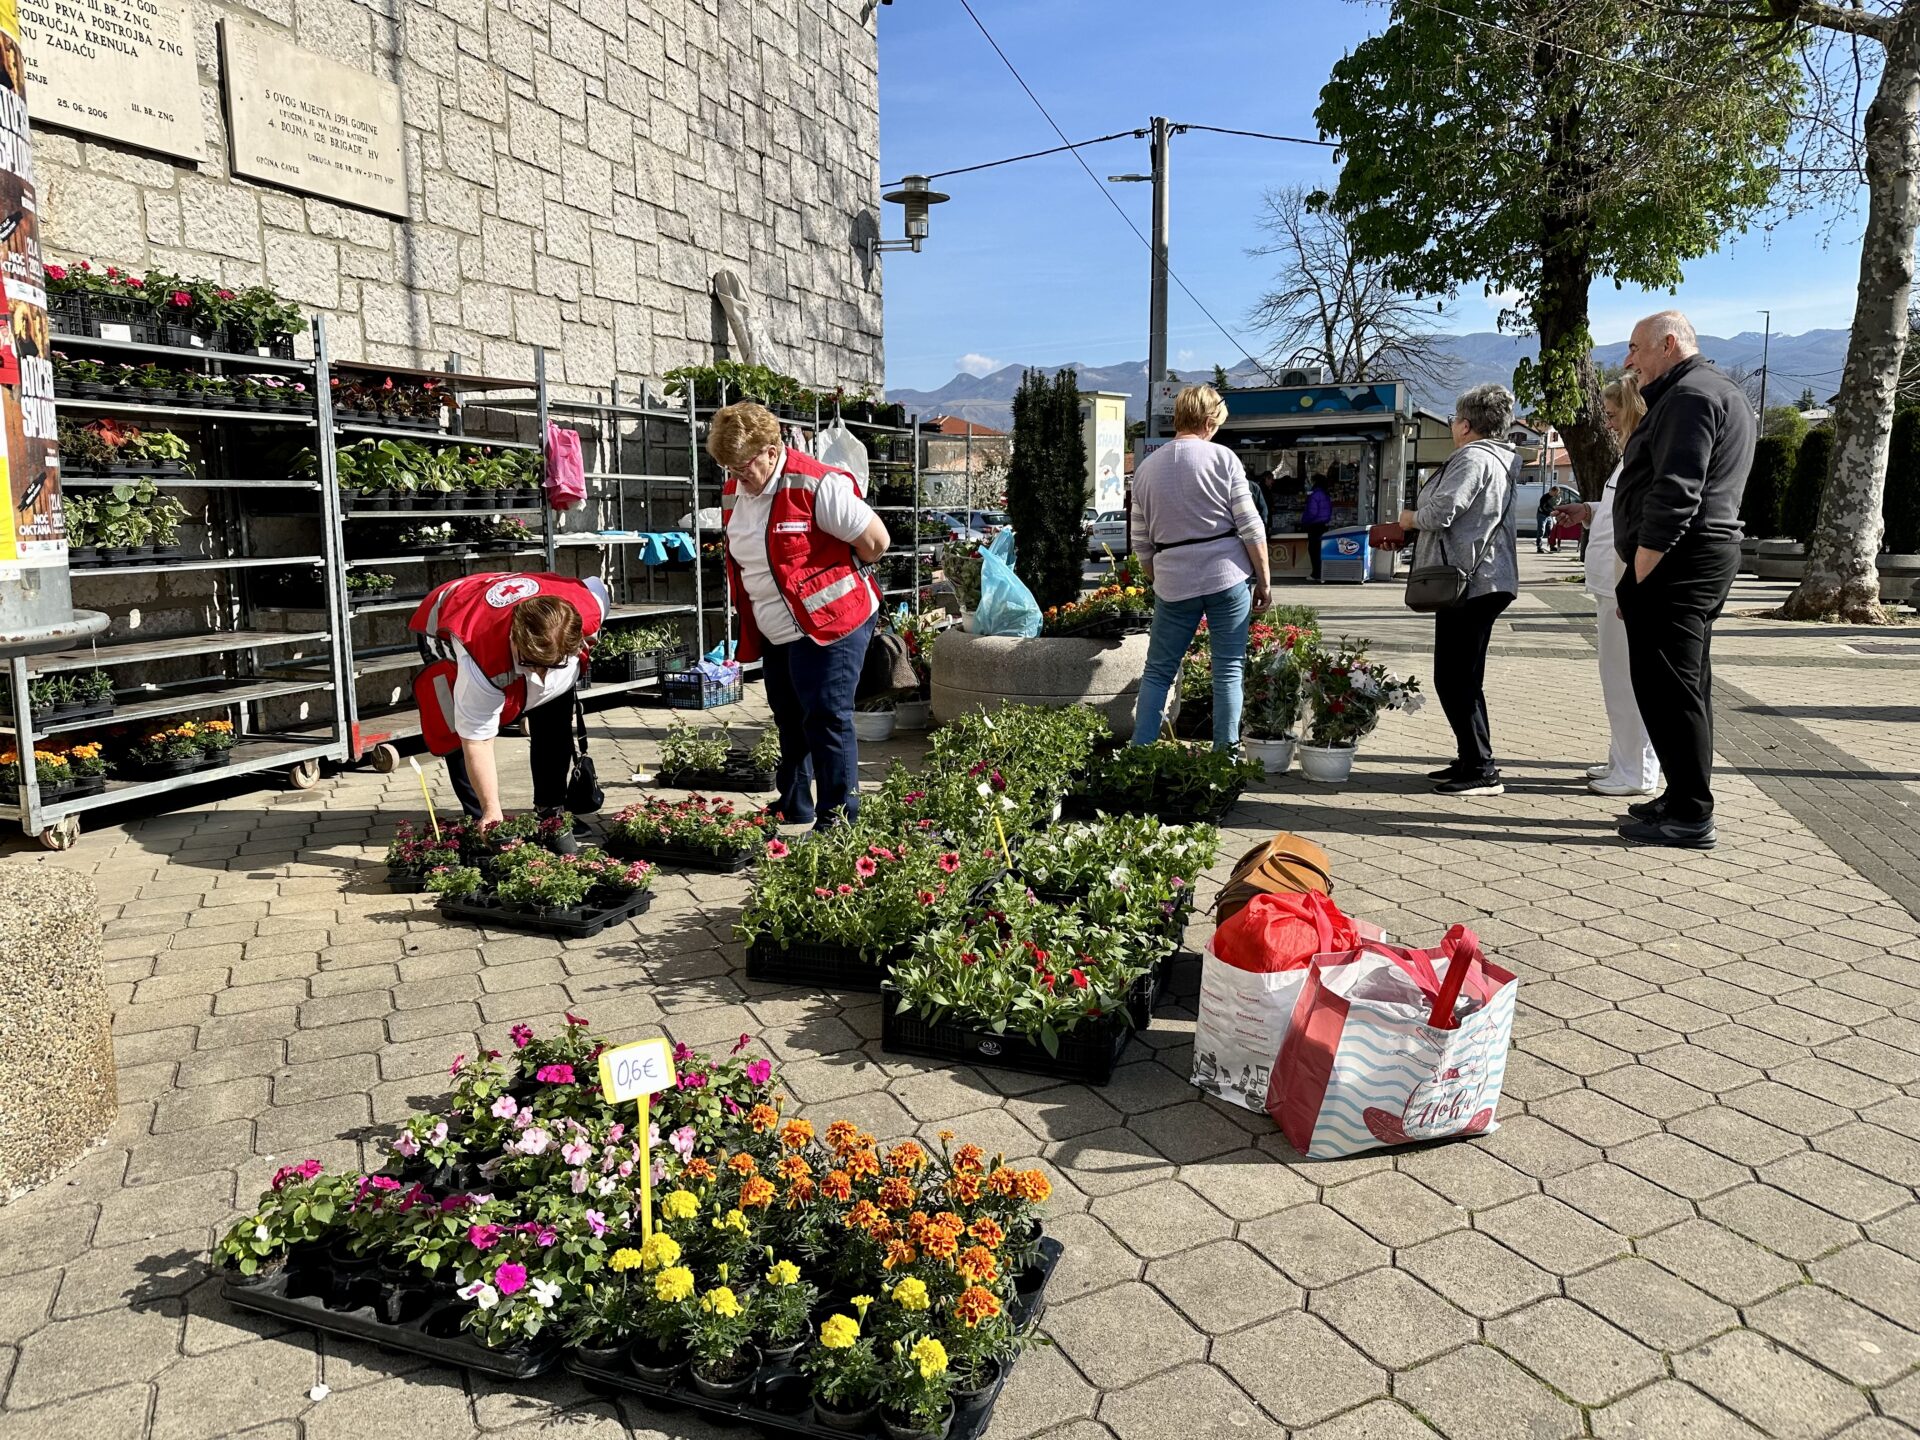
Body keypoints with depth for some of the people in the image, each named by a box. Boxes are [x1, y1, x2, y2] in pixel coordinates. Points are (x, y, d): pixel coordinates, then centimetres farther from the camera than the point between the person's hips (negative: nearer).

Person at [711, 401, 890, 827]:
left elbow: (875, 540, -15)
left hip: (830, 624, -8)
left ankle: (837, 819, 2)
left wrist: (834, 580, 0)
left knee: (826, 719, -7)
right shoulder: (734, 492, 7)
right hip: (776, 633, 8)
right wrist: (749, 620, 16)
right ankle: (794, 812, 28)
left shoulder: (816, 486, -18)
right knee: (790, 722, 15)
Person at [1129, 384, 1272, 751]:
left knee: (1158, 672, 11)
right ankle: (1226, 753, 8)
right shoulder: (1222, 458, -2)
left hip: (1173, 583, 3)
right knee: (1228, 670, 5)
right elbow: (1251, 527, -5)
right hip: (1228, 577, -2)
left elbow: (1141, 543, 11)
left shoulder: (1146, 468, 9)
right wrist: (1263, 582, 3)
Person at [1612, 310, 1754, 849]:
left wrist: (1637, 576, -20)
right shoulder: (1721, 392, 23)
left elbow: (1675, 493, -23)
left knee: (1666, 687, -9)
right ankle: (1684, 800, 21)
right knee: (1686, 686, 14)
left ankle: (1690, 816, -5)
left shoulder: (1690, 395, -12)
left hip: (1675, 561, -11)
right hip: (1709, 557, 11)